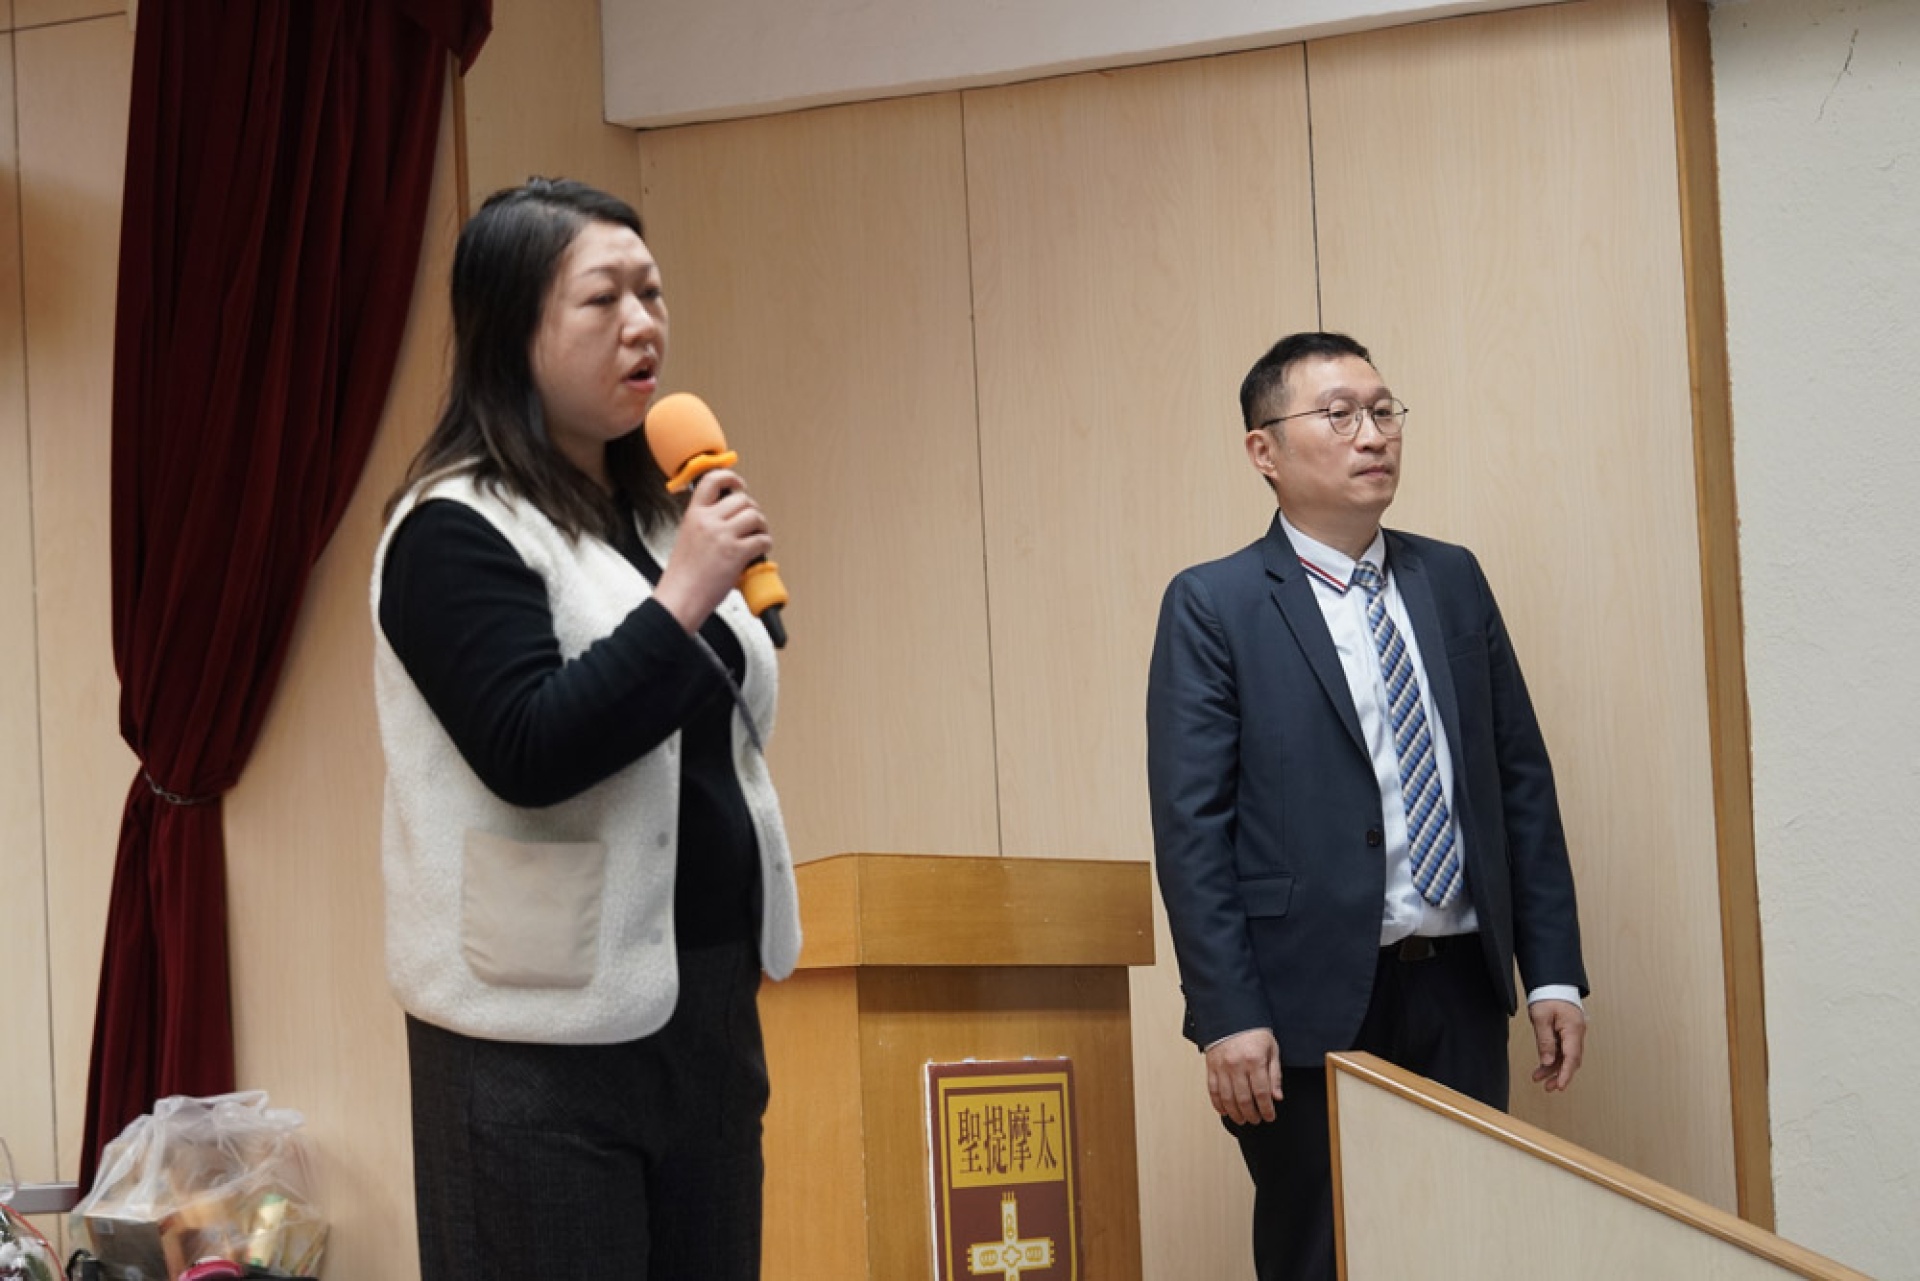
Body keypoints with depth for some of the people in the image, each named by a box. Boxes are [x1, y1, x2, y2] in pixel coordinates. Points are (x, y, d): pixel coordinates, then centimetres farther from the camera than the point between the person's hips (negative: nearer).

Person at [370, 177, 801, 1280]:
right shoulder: (458, 534, -11)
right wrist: (681, 600, -22)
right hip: (551, 1033, -7)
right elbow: (527, 753, -22)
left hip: (706, 1003, 8)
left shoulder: (652, 510, 13)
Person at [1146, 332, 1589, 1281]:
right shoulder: (1212, 606, -4)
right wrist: (1228, 1019, -15)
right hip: (1314, 1002, -4)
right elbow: (1191, 827, -8)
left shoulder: (1452, 580, 10)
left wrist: (1552, 972, 6)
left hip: (1460, 989, 4)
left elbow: (1521, 777, 11)